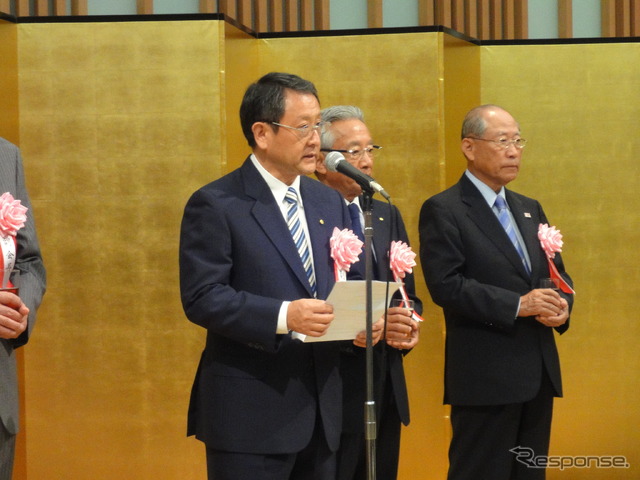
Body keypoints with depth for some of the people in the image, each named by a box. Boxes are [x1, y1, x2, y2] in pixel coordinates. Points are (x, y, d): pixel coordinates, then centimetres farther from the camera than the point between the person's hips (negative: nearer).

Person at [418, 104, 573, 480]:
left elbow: (558, 272, 19)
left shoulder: (530, 209, 17)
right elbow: (446, 285, -17)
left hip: (540, 372, 7)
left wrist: (563, 304, -4)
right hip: (485, 375, -7)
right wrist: (517, 305, -21)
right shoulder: (443, 211, -6)